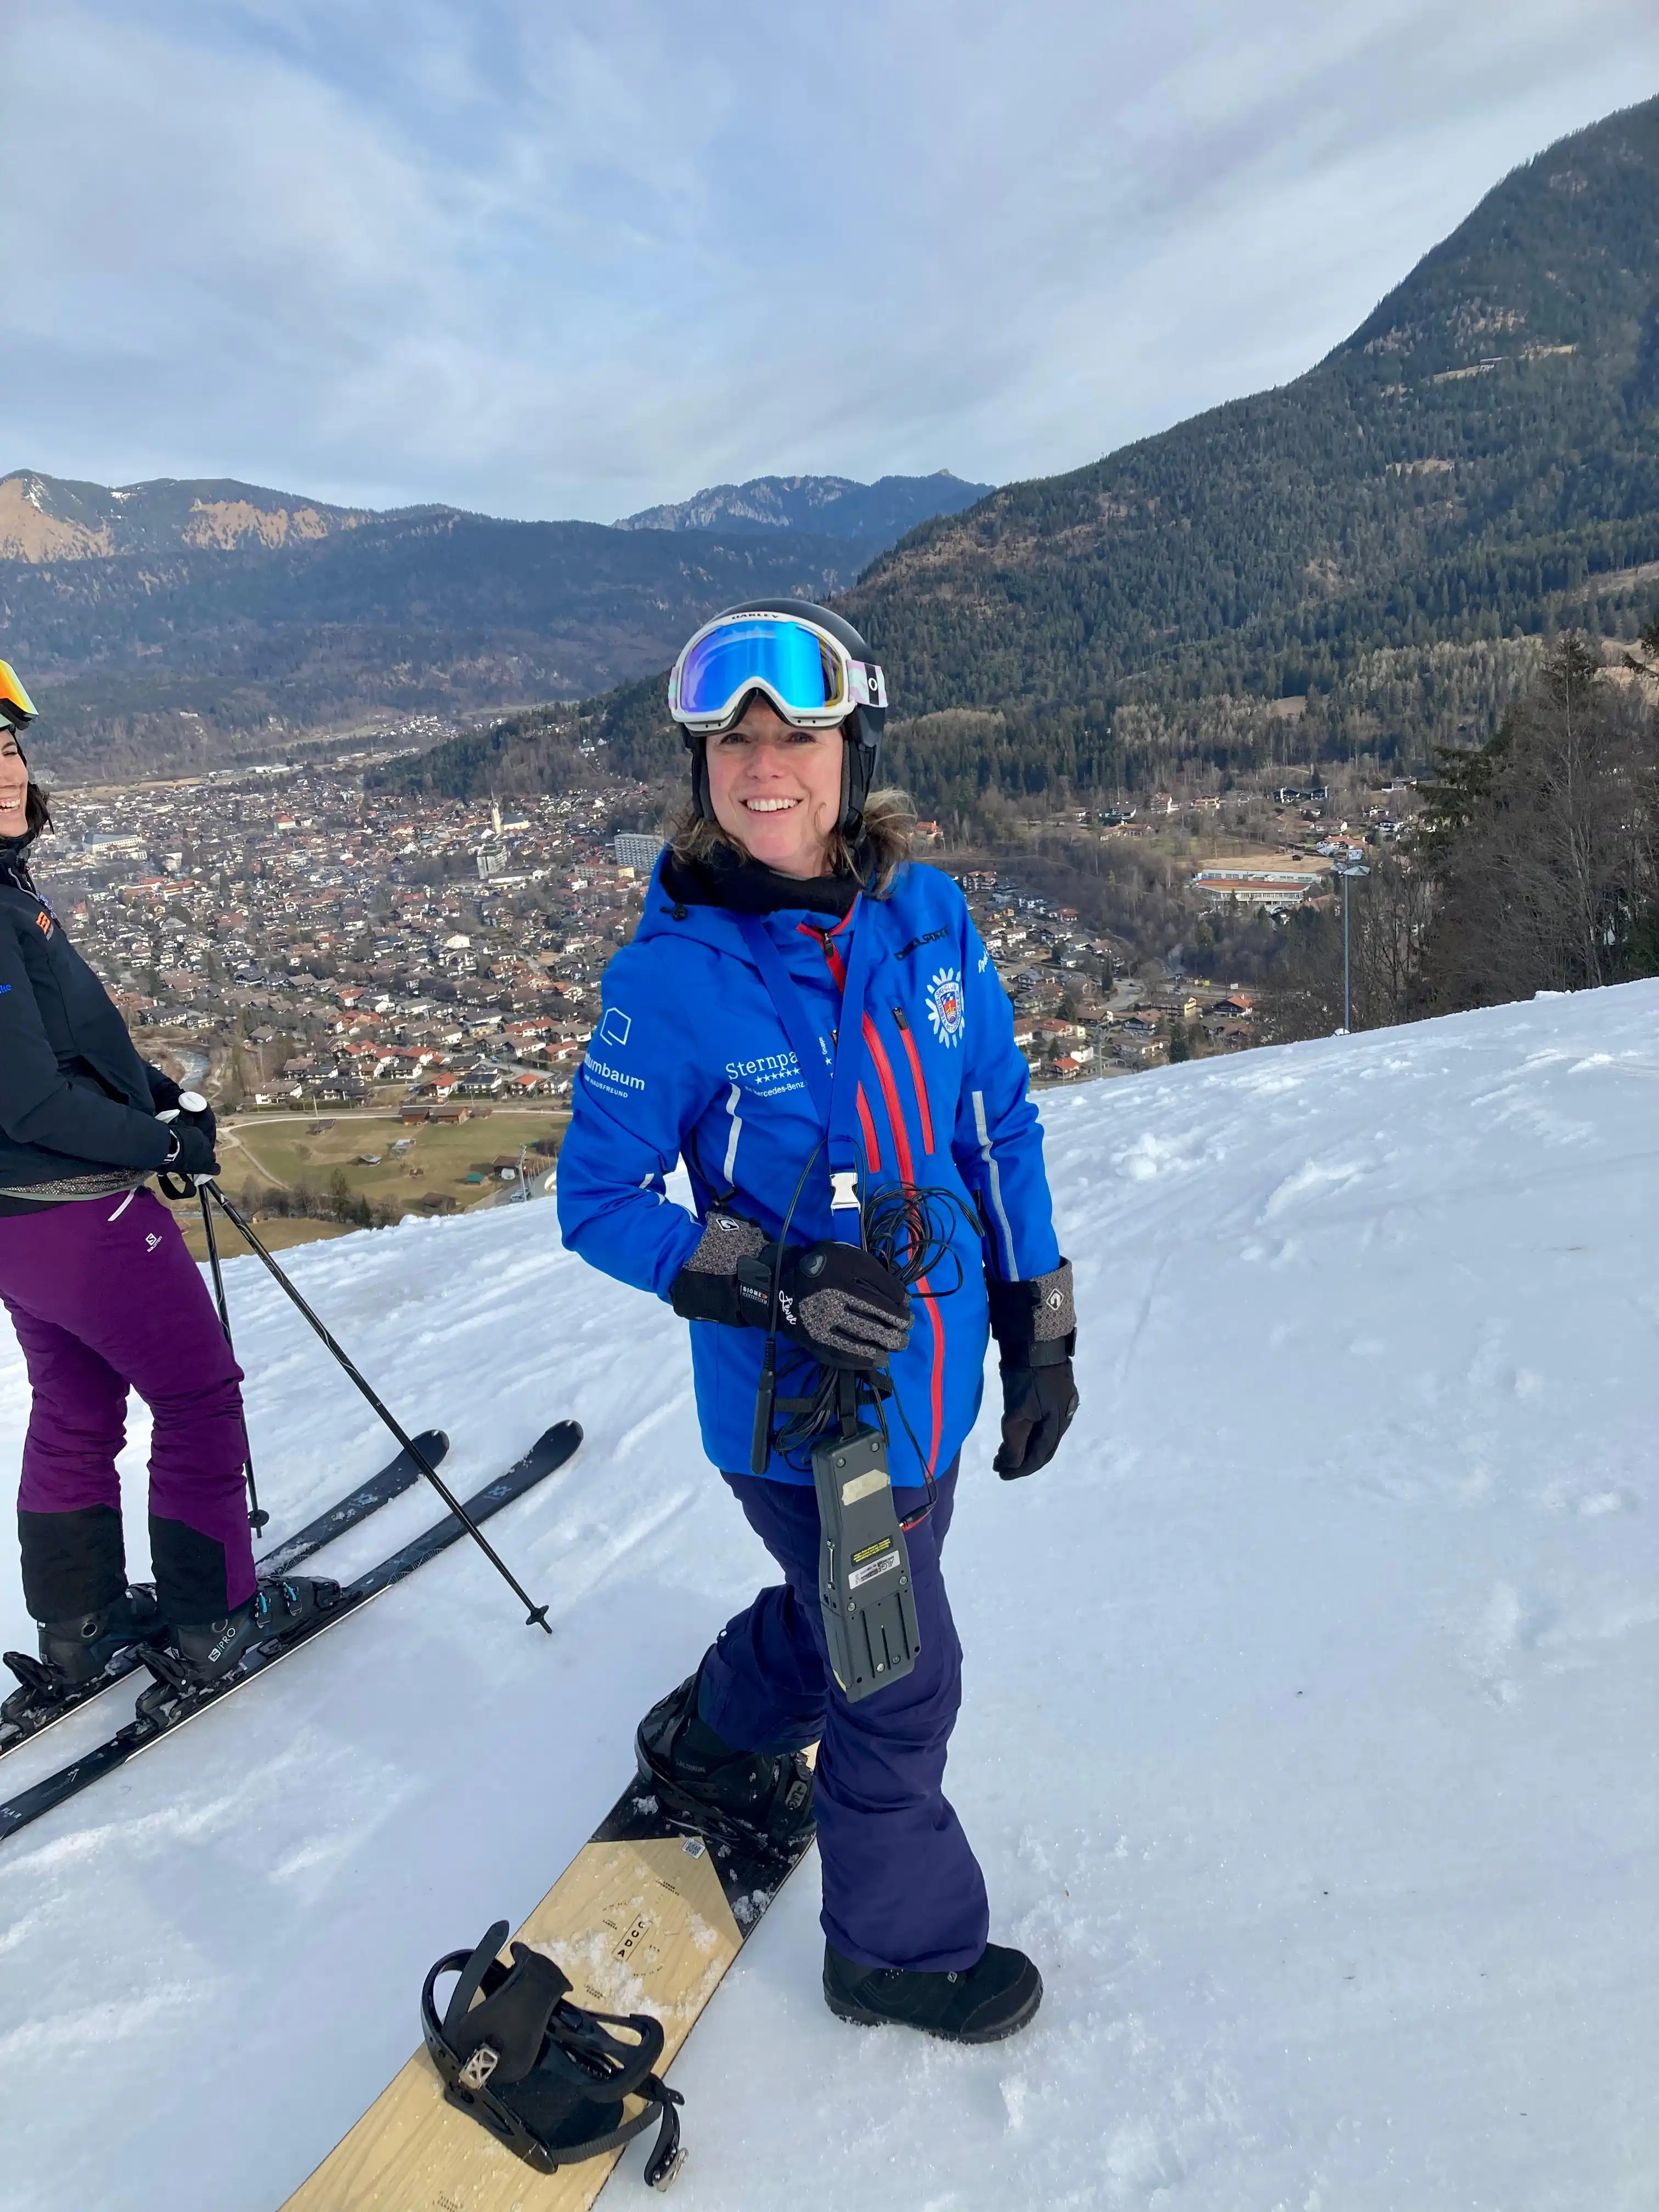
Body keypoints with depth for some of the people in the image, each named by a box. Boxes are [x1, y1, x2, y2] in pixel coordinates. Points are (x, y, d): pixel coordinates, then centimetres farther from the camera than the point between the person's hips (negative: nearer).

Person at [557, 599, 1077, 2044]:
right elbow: (598, 1201, -12)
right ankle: (902, 1945, 43)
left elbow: (1002, 1126, 3)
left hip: (936, 1375, 6)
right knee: (900, 1676, 12)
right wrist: (775, 1285, -26)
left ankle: (712, 1751, 60)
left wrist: (1041, 1328, 4)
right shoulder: (672, 976, -18)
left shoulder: (927, 914, -5)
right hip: (799, 1407, -5)